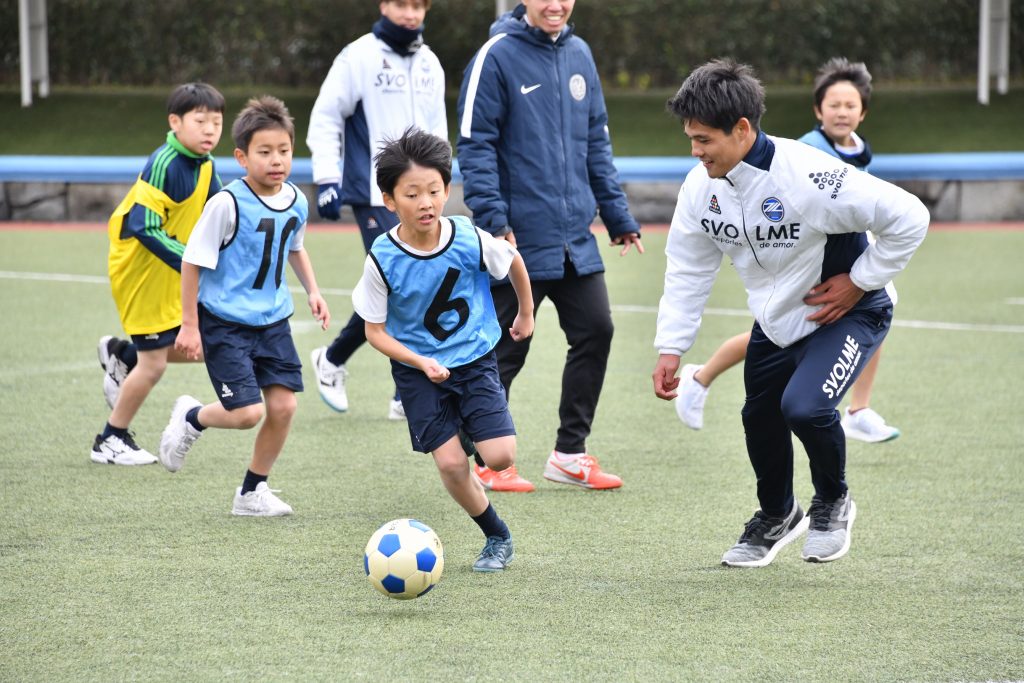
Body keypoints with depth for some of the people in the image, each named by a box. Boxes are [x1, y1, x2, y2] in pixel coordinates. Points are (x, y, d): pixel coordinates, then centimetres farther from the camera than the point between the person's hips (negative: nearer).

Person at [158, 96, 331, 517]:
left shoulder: (296, 201, 0)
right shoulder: (228, 204, -20)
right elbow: (193, 261, -13)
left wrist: (312, 290, 11)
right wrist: (189, 325, -12)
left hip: (273, 320, 6)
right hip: (224, 321, -6)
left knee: (283, 406, -1)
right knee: (248, 412, -13)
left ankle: (252, 493, 17)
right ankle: (191, 418, 21)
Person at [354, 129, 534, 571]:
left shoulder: (470, 240, -16)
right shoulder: (383, 260, -19)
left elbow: (514, 261, 7)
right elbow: (375, 331, -9)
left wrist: (526, 314, 20)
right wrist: (421, 363, -23)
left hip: (475, 359, 1)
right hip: (417, 369, -1)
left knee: (500, 457, -13)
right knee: (450, 464, -11)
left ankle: (469, 430, 23)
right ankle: (497, 537, 13)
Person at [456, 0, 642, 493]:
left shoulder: (579, 55, 10)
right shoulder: (497, 56, -10)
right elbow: (474, 145, -12)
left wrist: (618, 215, 15)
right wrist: (493, 219, -19)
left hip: (575, 238, 6)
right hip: (520, 239, -6)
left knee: (595, 331, 5)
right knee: (506, 350, 1)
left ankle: (570, 453, 17)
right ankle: (490, 465, 13)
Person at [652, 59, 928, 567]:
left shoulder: (807, 175, -33)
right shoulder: (702, 186, -12)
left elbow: (908, 217, -28)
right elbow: (687, 268, 2)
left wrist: (858, 281, -21)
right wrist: (670, 348, -5)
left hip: (845, 314, -7)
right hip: (775, 319, 7)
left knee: (804, 406, -26)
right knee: (760, 417, 14)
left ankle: (832, 502, 6)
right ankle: (776, 517, 44)